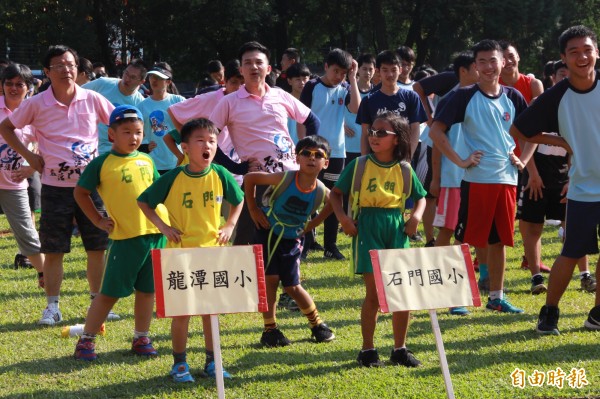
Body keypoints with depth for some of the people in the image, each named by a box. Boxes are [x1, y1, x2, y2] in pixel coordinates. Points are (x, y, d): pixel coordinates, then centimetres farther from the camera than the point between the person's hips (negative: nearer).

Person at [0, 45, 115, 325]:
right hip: (55, 187, -1)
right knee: (53, 250, 1)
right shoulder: (37, 104, -4)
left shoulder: (92, 99, -2)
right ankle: (52, 307, 11)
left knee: (97, 247, 5)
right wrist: (28, 155, 0)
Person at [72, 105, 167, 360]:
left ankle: (141, 339, 22)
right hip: (125, 236, -4)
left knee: (147, 289, 10)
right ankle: (87, 339, 9)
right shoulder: (102, 164, -3)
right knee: (110, 292, -1)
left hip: (155, 232, 5)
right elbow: (80, 192, 6)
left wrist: (165, 218, 11)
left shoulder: (147, 161, 11)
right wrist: (97, 220, 2)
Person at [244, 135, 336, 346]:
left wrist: (308, 227, 0)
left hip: (293, 239, 1)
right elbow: (249, 179, -16)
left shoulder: (322, 193, -17)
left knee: (292, 286, 4)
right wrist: (253, 210, -12)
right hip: (269, 233, -1)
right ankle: (270, 329, 5)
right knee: (270, 279, -6)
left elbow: (331, 207, 7)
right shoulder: (284, 179, -24)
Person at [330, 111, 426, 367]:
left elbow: (420, 197, 19)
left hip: (396, 228, 3)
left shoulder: (404, 169, 6)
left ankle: (400, 349, 15)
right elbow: (335, 193, 6)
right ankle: (367, 350, 8)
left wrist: (417, 215, -1)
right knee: (374, 293, -4)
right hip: (367, 228, -3)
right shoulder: (359, 165, 0)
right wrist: (342, 217, -9)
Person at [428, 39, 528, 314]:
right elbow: (436, 131, -8)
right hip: (476, 178, -4)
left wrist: (522, 157, 6)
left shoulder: (513, 97, 8)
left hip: (507, 178, 4)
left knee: (500, 240, 9)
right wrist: (460, 160, -12)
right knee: (467, 239, -1)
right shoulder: (464, 96, -4)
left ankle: (496, 296, 17)